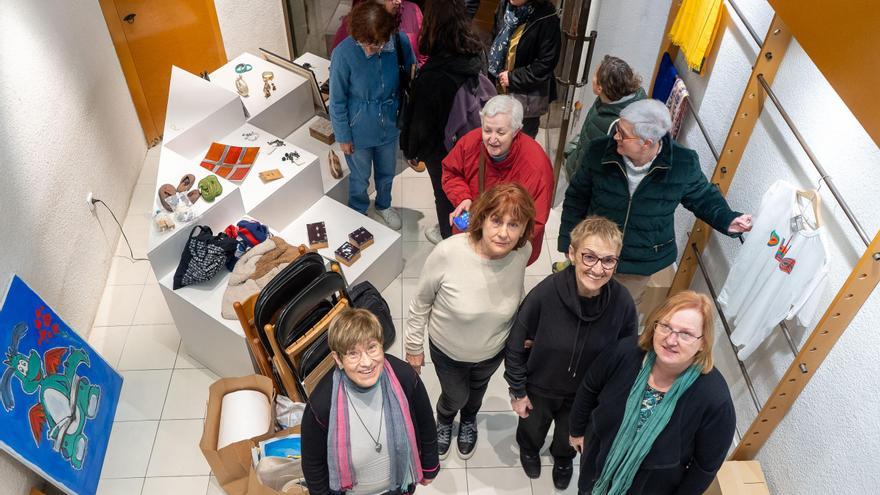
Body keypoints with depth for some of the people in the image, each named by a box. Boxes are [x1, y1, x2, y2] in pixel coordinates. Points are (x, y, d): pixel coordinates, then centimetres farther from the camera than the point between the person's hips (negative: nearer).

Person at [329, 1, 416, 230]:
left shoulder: (401, 43, -21)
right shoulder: (343, 53, -29)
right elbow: (337, 100, -15)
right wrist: (343, 136, -8)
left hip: (389, 125, 3)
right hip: (359, 131, -3)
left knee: (386, 174, 27)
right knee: (360, 179, 21)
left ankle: (384, 205, 57)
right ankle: (358, 214, 50)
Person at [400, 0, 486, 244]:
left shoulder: (431, 77, -35)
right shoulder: (476, 55, -14)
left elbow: (420, 121, -21)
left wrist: (411, 151, -3)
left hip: (440, 147, -6)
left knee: (444, 192, 19)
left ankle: (449, 237, 44)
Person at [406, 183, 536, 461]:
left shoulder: (523, 252, -28)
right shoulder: (448, 253, -38)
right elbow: (421, 303, -19)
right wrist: (414, 347, -7)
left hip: (492, 352, 3)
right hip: (448, 351, -2)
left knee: (477, 390, 33)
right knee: (455, 397, 26)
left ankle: (469, 421, 69)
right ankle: (444, 421, 64)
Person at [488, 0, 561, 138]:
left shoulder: (547, 20, -20)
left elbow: (545, 64, -18)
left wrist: (513, 78, -17)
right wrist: (497, 73, 4)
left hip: (528, 95, -5)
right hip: (502, 88, 5)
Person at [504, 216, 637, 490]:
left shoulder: (623, 303, -29)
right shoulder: (545, 294, -36)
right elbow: (516, 346, -19)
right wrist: (517, 391, -9)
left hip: (586, 394, 2)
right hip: (539, 388, -1)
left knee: (570, 437, 33)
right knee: (533, 429, 31)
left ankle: (563, 458, 68)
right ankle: (529, 450, 67)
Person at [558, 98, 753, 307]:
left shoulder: (683, 164, -22)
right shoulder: (600, 151, -20)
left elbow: (703, 197, 0)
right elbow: (577, 197, -6)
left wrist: (727, 220, -19)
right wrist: (568, 243, -4)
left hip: (641, 265, -1)